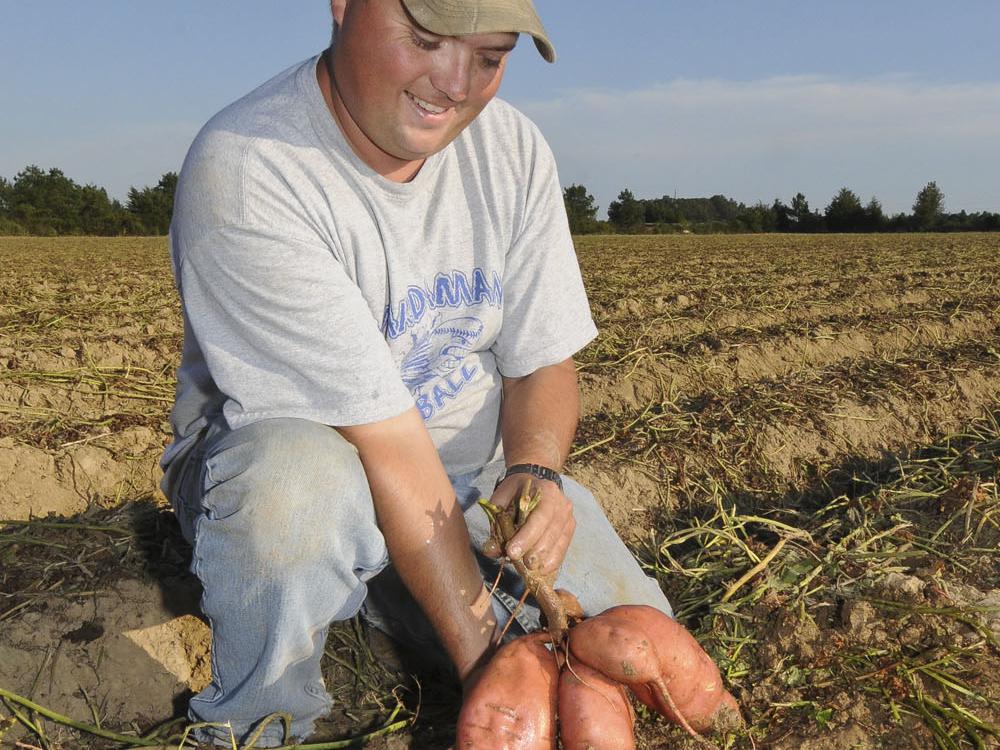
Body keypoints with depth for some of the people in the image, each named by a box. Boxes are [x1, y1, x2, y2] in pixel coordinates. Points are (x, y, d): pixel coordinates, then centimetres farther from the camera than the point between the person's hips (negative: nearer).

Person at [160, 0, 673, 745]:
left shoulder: (514, 149, -6)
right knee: (301, 479, -40)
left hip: (477, 472, 5)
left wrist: (536, 471, -26)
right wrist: (476, 648, -27)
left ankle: (382, 600, 15)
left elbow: (544, 362, -4)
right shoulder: (242, 173, -26)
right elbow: (388, 447, -30)